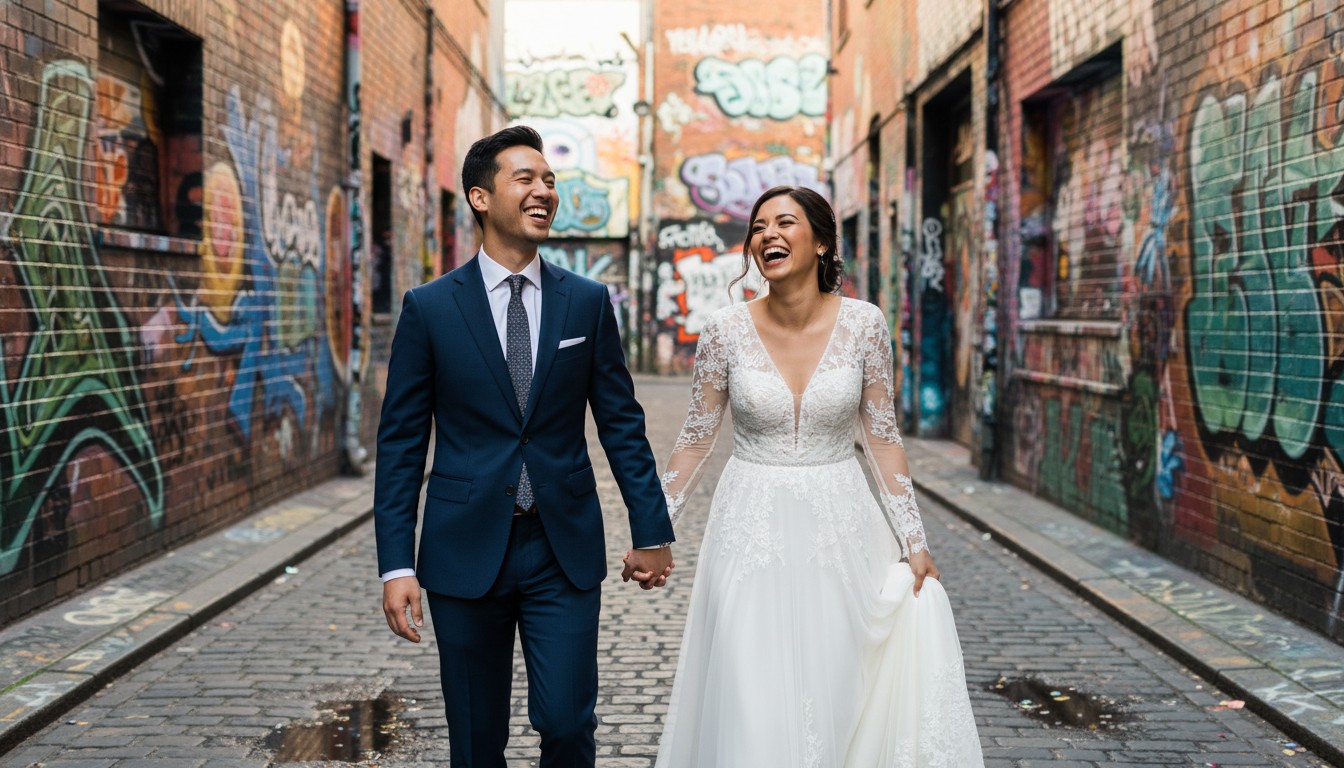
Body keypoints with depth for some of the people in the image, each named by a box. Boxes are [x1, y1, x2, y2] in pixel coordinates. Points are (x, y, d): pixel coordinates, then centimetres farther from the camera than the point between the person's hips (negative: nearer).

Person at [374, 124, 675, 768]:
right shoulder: (429, 308, -2)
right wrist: (396, 564, -6)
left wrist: (652, 532, 5)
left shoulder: (588, 302, 3)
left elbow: (621, 424, 7)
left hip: (566, 551, 1)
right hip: (466, 551, 0)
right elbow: (400, 443, -1)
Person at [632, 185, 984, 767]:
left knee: (834, 692, 8)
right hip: (752, 530, 0)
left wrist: (914, 541, 3)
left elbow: (882, 437, 2)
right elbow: (695, 441, 2)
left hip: (838, 528, 1)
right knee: (751, 703, 0)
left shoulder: (863, 324, -6)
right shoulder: (725, 331, -7)